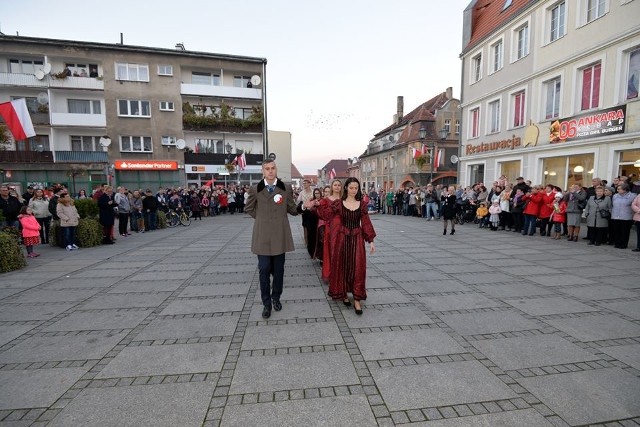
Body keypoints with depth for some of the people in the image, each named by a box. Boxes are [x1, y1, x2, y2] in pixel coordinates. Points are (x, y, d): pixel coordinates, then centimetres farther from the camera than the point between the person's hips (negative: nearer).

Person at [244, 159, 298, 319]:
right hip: (263, 236, -1)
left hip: (280, 235, 1)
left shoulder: (286, 188, 1)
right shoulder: (255, 189, -1)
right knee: (264, 270, 2)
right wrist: (260, 218, 5)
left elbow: (292, 209, 9)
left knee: (278, 270, 12)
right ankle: (266, 303, 16)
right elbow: (248, 209, 11)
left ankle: (276, 298, 31)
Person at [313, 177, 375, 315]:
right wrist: (317, 204, -30)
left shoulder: (362, 204, 3)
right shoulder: (339, 203, -1)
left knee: (357, 267, 1)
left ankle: (356, 299, 9)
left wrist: (371, 240, 2)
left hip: (357, 239, 1)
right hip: (342, 238, -1)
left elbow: (366, 223, 5)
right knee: (342, 266, 8)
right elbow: (326, 213, -12)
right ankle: (343, 293, 26)